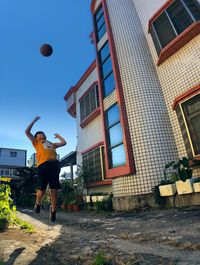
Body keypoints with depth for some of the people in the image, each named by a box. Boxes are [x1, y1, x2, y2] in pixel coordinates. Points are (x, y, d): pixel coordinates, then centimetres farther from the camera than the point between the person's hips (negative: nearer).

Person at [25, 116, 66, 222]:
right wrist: (34, 120, 21)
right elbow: (27, 131, 16)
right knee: (42, 189, 1)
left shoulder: (51, 143, 33)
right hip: (43, 165, -3)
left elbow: (64, 142, 33)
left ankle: (53, 211, 12)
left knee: (54, 190, 0)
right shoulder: (36, 142, 23)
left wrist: (58, 136, 44)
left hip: (54, 165, 3)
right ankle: (38, 204, 32)